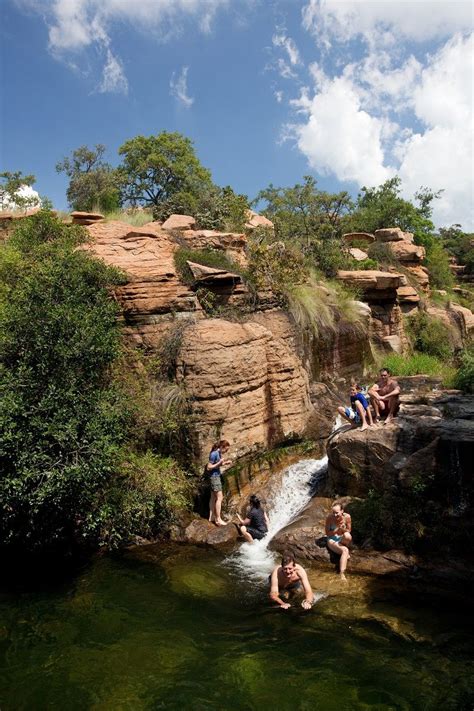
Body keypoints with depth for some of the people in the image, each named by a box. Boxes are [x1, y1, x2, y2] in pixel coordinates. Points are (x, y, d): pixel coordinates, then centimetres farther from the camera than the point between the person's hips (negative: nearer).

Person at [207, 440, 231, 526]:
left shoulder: (219, 453, 6)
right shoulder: (214, 454, -22)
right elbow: (209, 467, -20)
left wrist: (225, 462, 2)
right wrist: (219, 462, -25)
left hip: (216, 476, 10)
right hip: (214, 476, -10)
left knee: (213, 497, 15)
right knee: (219, 497, -8)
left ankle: (211, 517, 23)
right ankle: (218, 519, -4)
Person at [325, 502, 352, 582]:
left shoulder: (347, 517, -14)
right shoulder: (329, 518, -18)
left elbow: (349, 531, 0)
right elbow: (328, 533, -10)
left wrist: (343, 529, -24)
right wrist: (337, 530, -26)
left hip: (343, 540, 2)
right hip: (332, 540, -2)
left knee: (347, 535, -36)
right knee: (345, 550, -33)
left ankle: (345, 553, -10)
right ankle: (342, 574, -33)